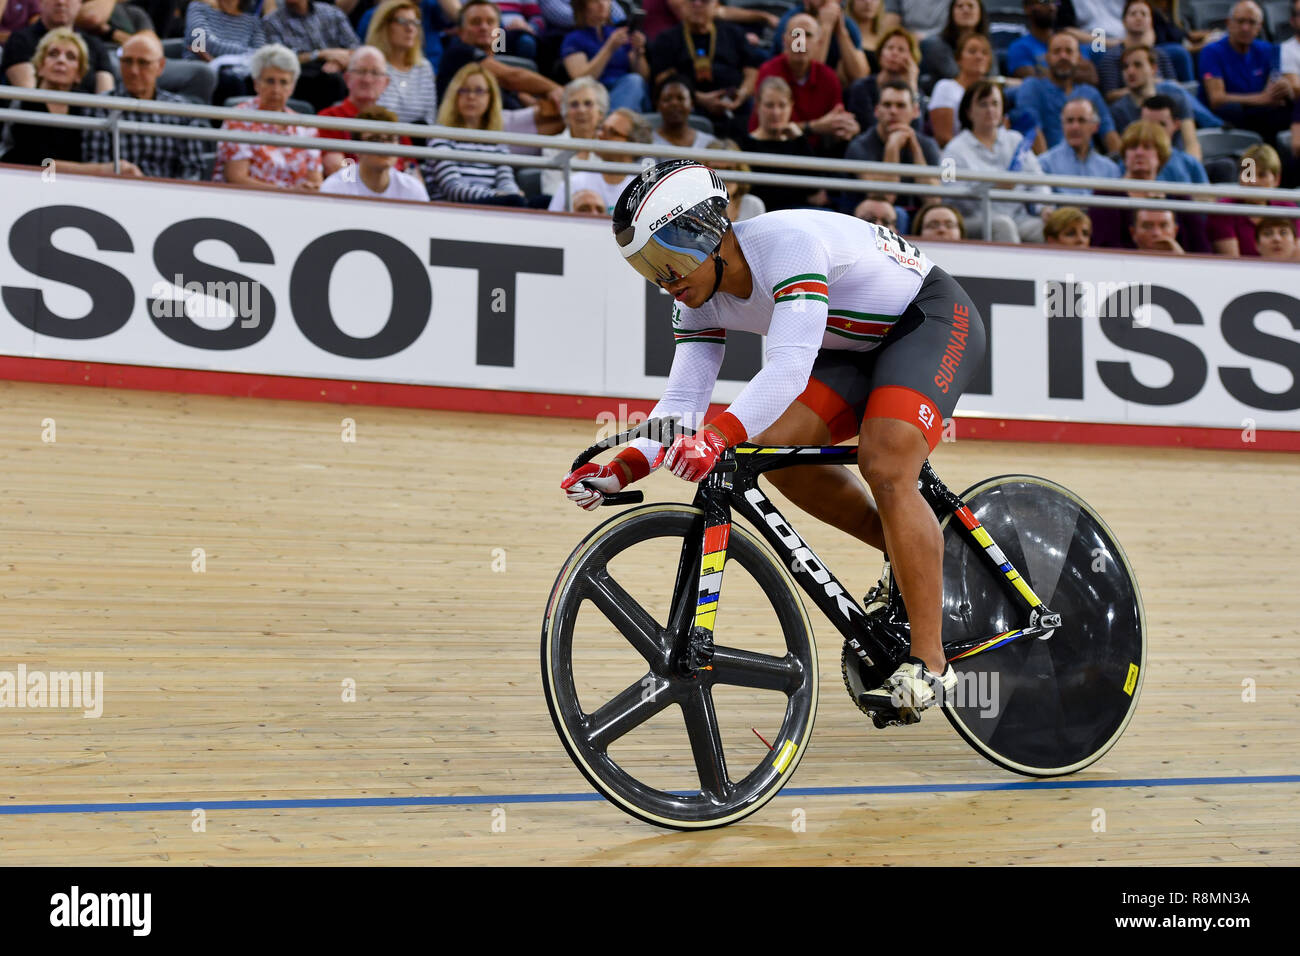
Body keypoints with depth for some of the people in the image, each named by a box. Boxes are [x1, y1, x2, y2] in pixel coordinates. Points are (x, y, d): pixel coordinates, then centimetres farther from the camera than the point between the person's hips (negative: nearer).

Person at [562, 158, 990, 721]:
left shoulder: (787, 242, -33)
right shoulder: (700, 299, -7)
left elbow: (789, 368, -44)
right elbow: (682, 400, -11)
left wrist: (717, 436, -57)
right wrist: (620, 471, -25)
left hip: (934, 317, -8)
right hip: (859, 345, 8)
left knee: (884, 469, -27)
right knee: (778, 451, -9)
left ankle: (930, 664, -20)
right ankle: (909, 553, 10)